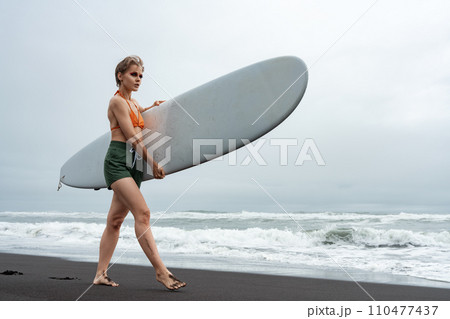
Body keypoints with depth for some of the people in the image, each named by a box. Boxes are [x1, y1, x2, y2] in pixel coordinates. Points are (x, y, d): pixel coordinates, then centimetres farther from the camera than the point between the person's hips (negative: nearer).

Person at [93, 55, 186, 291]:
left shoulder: (133, 103, 21)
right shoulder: (117, 100, -5)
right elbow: (132, 137, -10)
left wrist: (151, 107, 31)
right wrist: (153, 163, -7)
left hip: (135, 164, 9)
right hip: (118, 160, -9)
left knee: (115, 220, 8)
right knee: (142, 212, -19)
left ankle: (100, 274, 15)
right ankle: (161, 271, -20)